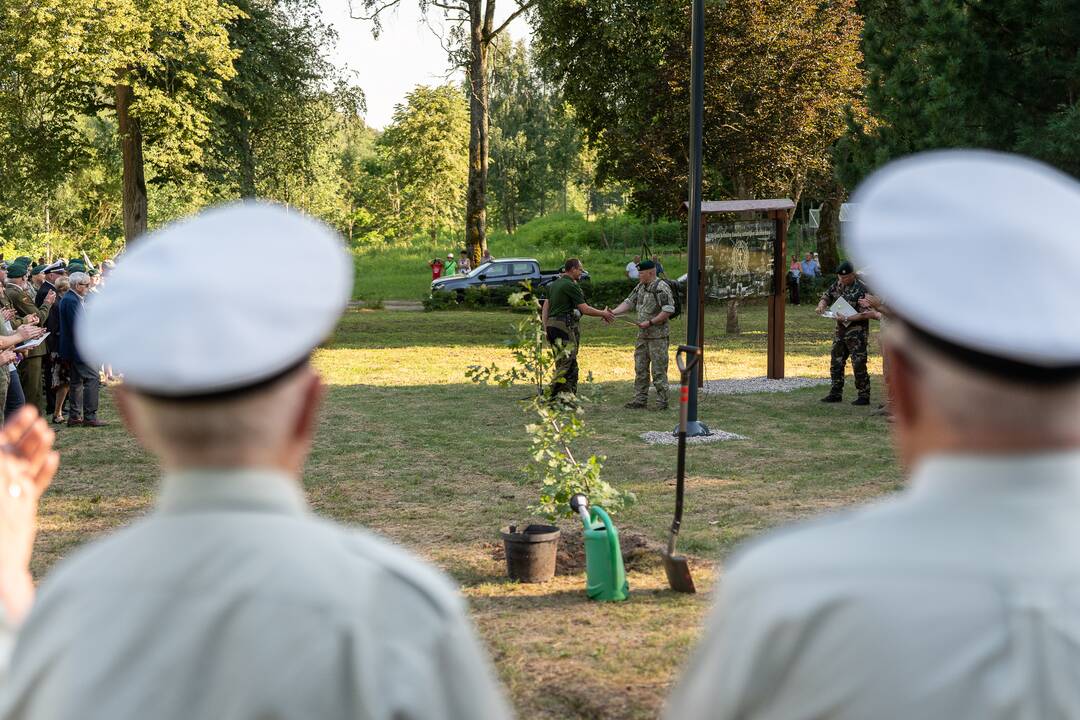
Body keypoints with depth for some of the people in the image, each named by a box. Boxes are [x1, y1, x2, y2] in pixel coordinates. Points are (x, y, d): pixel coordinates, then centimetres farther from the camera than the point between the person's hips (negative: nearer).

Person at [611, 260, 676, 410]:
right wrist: (612, 312, -1)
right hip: (642, 335, 8)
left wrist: (650, 322, -20)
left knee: (658, 370, -4)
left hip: (658, 336, -8)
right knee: (640, 369, 11)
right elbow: (629, 302, 13)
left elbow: (668, 311, -19)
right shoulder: (640, 287, 12)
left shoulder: (661, 288, -15)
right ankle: (640, 400, 17)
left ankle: (662, 402, 2)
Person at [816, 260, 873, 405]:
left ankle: (864, 396, 1)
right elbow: (826, 297, 20)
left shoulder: (861, 289, -17)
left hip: (857, 332, -8)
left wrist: (847, 318, -26)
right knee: (836, 362, 12)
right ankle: (836, 393, 21)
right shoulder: (837, 285, 6)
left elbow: (866, 314, -21)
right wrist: (822, 305, -3)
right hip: (840, 330, 8)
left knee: (859, 364, -6)